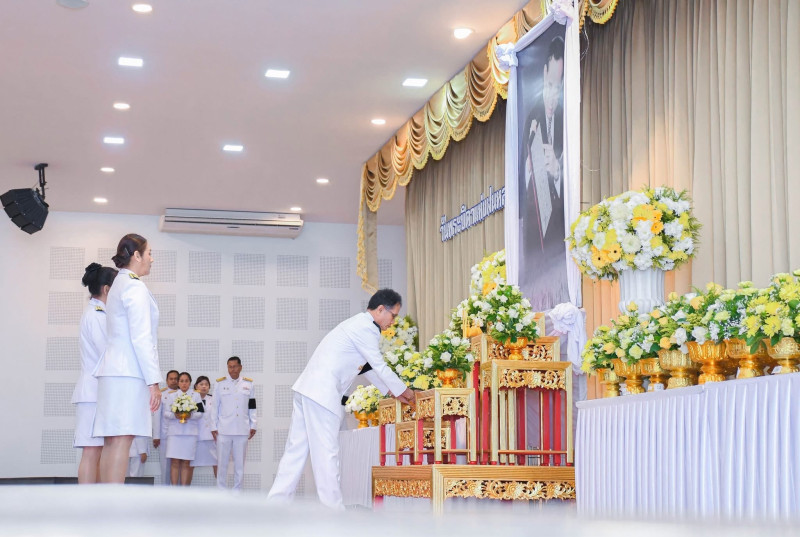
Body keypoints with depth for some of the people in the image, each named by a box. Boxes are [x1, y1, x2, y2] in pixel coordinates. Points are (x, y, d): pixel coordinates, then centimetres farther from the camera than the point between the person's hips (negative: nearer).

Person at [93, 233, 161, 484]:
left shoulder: (119, 285, 22)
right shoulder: (135, 287, -7)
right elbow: (141, 338, -14)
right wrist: (153, 381, -14)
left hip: (114, 370, 9)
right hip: (128, 373, -9)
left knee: (112, 442, 4)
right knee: (122, 440, -14)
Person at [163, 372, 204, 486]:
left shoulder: (196, 395, 13)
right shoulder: (172, 395, 14)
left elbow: (200, 413, 5)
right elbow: (165, 413, 7)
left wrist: (190, 415, -14)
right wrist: (175, 415, -13)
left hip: (190, 432, 0)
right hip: (174, 431, 0)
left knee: (186, 463, -1)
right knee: (174, 462, -6)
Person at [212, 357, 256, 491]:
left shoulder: (248, 384, 10)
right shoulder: (220, 384, 6)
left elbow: (252, 407, 12)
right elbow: (215, 407, 6)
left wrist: (253, 426, 8)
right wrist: (214, 427, 3)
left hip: (242, 430, 1)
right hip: (224, 429, -1)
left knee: (240, 463, 4)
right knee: (222, 462, 1)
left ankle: (237, 491, 10)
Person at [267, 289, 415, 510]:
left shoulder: (358, 324, 23)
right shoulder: (366, 328, -9)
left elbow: (371, 367, 31)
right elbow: (379, 367, -4)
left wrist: (395, 391, 33)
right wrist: (403, 391, 10)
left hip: (308, 388, 10)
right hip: (322, 392, -10)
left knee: (296, 449, 8)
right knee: (326, 452, -5)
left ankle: (276, 503, 9)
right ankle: (333, 509, -2)